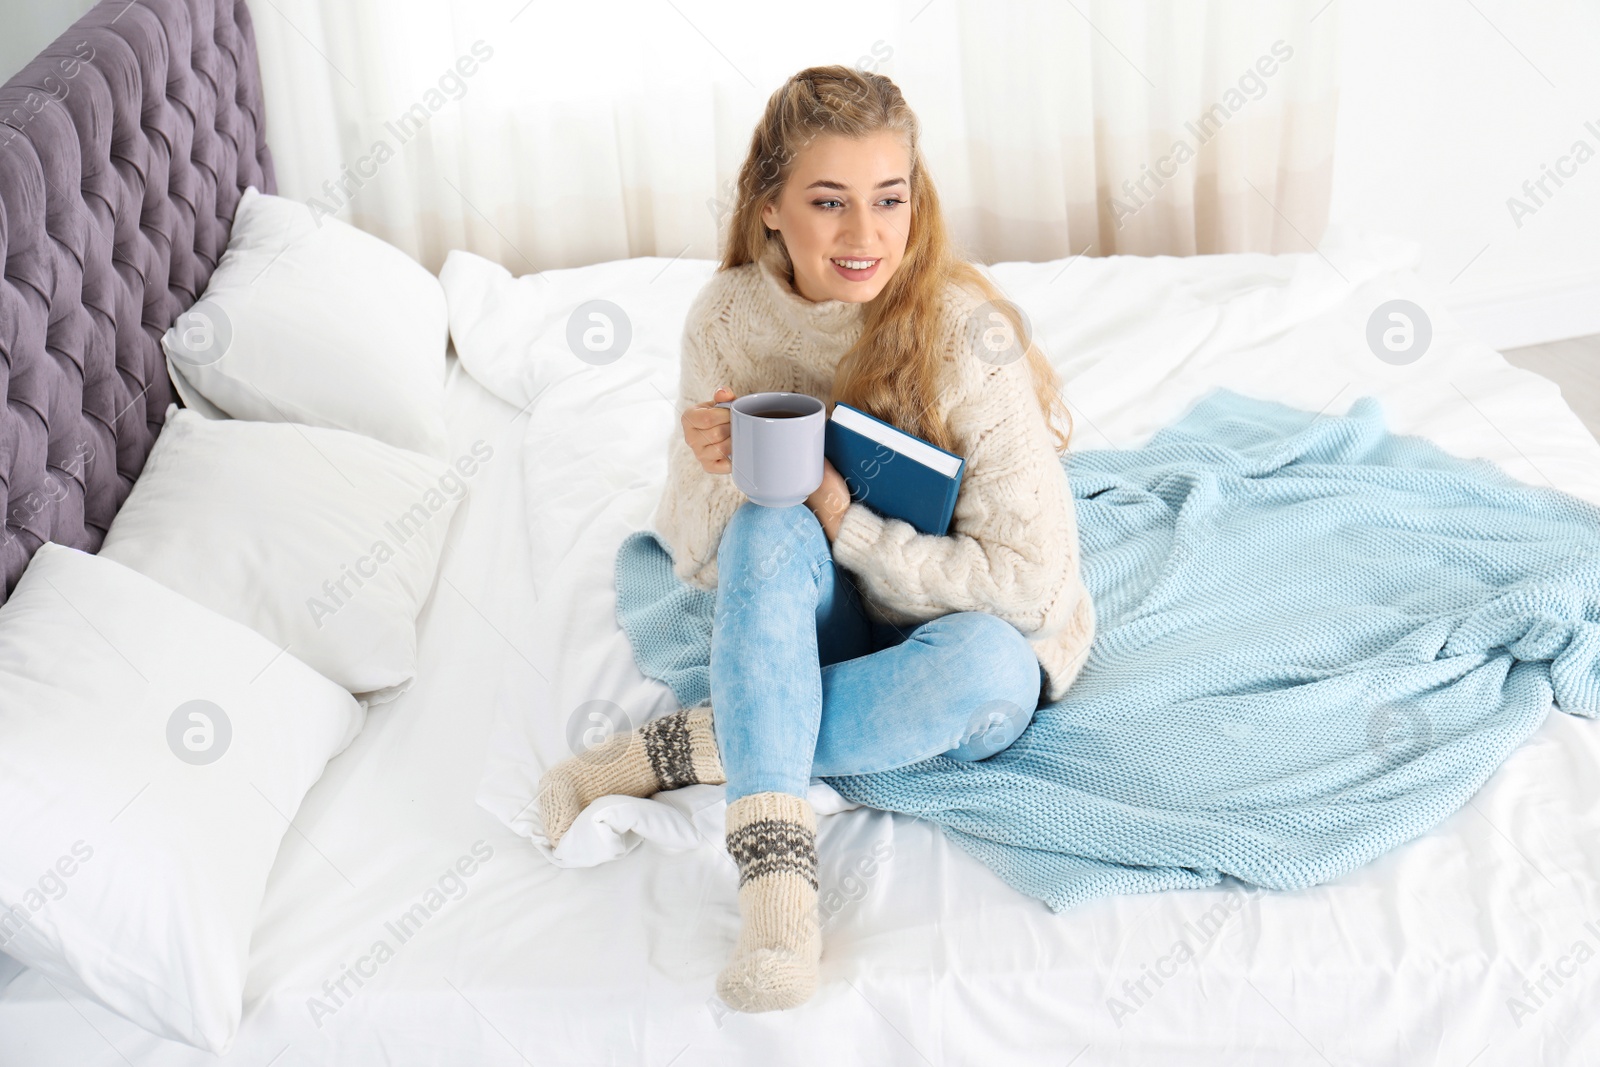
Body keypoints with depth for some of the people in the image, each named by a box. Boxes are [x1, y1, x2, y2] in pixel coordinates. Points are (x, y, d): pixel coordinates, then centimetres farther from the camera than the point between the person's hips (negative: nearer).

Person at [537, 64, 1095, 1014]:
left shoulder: (967, 331, -21)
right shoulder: (730, 316, -9)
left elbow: (1028, 579, -20)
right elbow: (698, 561, -4)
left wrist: (842, 520, -23)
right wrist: (723, 473, -26)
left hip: (970, 635, -2)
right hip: (810, 642, 2)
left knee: (985, 666, -37)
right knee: (771, 525, -31)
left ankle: (676, 748, -22)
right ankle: (775, 871, -37)